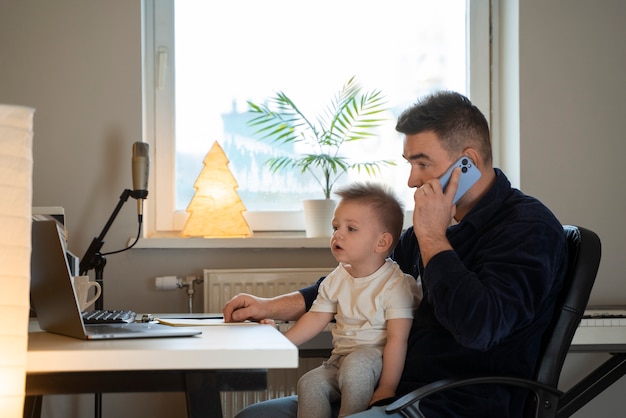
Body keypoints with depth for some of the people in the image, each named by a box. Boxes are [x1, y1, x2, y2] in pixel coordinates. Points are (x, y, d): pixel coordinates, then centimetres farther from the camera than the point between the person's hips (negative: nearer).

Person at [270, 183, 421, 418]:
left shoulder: (395, 285, -13)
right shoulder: (336, 280, 8)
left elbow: (397, 339, -17)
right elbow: (316, 319, 13)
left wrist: (387, 388, -22)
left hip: (375, 359, -6)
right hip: (341, 359, 6)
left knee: (356, 364, -35)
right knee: (310, 383, -19)